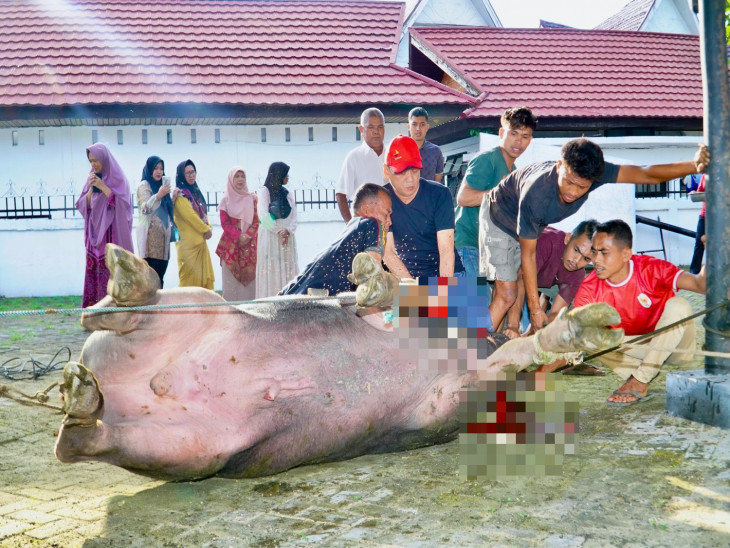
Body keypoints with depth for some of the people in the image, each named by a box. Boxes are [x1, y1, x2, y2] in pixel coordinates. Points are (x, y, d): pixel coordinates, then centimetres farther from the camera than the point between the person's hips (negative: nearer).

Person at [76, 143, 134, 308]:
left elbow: (121, 202, -11)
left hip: (113, 233, -5)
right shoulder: (92, 178, 14)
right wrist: (91, 188, -5)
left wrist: (102, 186, -14)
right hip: (95, 233, 5)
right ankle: (96, 304, 2)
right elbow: (83, 205, 10)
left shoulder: (117, 177, 0)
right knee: (94, 269, 0)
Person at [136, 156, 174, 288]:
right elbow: (145, 209, -16)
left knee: (160, 274, 5)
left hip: (163, 235, 8)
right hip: (150, 235, -8)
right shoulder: (144, 185, -2)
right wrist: (158, 196, -29)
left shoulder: (161, 185, 20)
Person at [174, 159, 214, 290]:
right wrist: (206, 229, -7)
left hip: (200, 240, 8)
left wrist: (209, 228, 1)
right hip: (188, 241, -8)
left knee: (205, 276, 6)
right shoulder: (179, 193, -6)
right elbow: (189, 215, -14)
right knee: (190, 278, -9)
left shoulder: (196, 191, 18)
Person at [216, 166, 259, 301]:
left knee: (249, 275, -3)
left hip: (250, 244, 1)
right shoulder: (225, 199, 5)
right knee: (231, 276, -4)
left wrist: (247, 236, -10)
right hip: (231, 244, -1)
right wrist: (238, 236, -12)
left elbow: (257, 220, 4)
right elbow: (225, 223, 0)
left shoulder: (252, 198, 8)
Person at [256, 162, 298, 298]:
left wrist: (287, 230, -10)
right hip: (270, 237, -5)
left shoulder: (288, 194, 17)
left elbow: (294, 216, 8)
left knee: (287, 270, 0)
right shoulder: (264, 191, 2)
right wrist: (278, 231, -12)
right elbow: (264, 215, -8)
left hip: (287, 238, 5)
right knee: (271, 272, -8)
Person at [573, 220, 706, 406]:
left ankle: (640, 380, -26)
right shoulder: (590, 288, -17)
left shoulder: (651, 269, -24)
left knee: (678, 305, -32)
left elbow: (700, 284, -36)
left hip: (673, 345, -2)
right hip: (636, 347, 2)